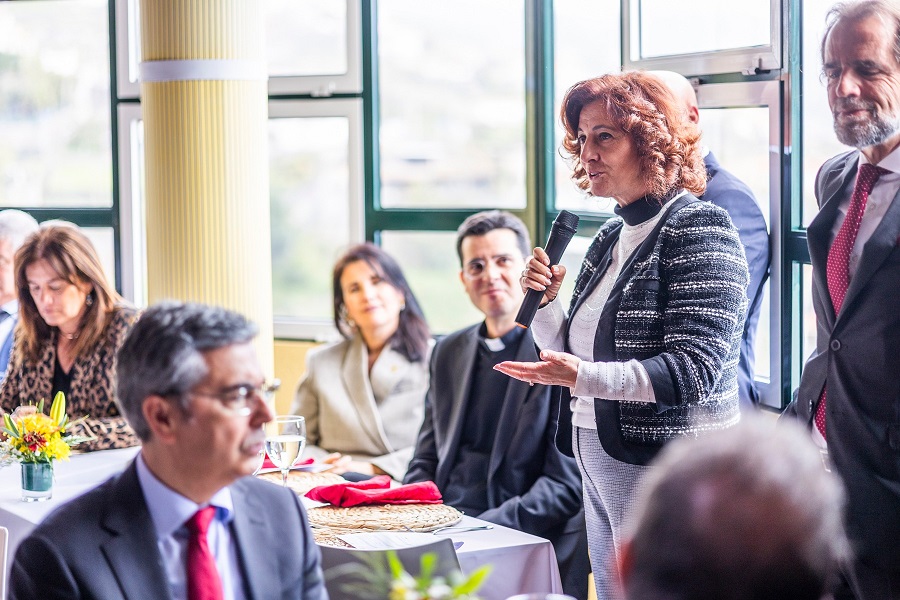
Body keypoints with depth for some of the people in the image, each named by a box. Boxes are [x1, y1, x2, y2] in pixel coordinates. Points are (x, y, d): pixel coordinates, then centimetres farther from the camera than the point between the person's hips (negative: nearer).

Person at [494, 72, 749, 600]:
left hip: (665, 467, -8)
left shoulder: (699, 228, -11)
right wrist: (545, 302, 0)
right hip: (600, 458, 9)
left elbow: (694, 368, -21)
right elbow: (575, 356, 18)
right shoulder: (612, 238, 14)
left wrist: (583, 377, -31)